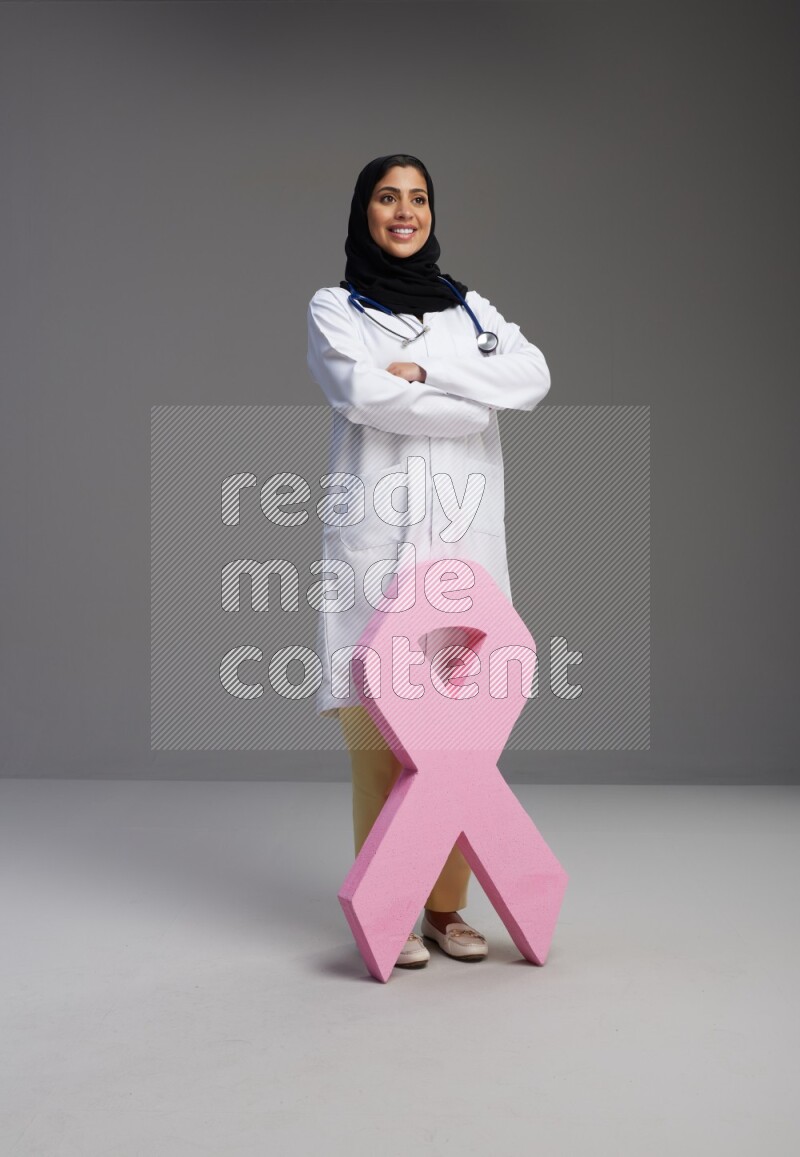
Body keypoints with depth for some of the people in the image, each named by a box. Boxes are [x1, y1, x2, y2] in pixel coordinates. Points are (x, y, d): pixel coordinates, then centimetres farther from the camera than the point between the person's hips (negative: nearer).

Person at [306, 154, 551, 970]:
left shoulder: (471, 310, 18)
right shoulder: (334, 309, 9)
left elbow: (533, 379, -1)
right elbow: (364, 393, -11)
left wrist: (427, 368, -10)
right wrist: (469, 408, -4)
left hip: (463, 541, 3)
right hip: (376, 539, -3)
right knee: (378, 733, -5)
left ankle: (447, 907, 14)